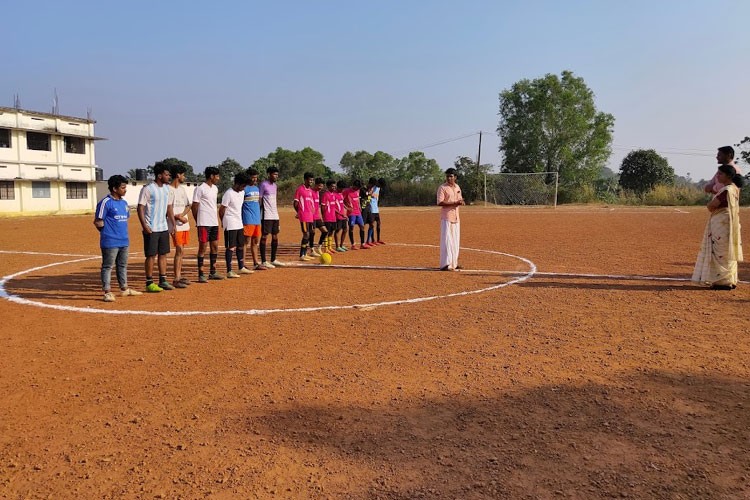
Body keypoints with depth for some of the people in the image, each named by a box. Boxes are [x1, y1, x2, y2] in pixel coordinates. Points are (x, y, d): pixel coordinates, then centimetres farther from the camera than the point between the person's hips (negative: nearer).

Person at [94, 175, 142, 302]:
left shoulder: (124, 202, 12)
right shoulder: (105, 202, -12)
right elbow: (98, 222, -12)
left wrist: (123, 233, 12)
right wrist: (108, 232, -4)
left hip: (124, 241, 8)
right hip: (110, 242, -8)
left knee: (123, 265, 16)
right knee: (108, 266, 0)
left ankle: (124, 289, 27)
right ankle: (107, 292, 3)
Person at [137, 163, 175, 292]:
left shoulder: (167, 189, 10)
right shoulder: (147, 189, -11)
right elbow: (140, 208, -12)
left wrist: (173, 224, 12)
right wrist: (144, 226, -20)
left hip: (164, 228, 7)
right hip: (151, 229, -7)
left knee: (163, 254, 9)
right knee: (151, 255, -3)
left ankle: (163, 280, 16)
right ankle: (149, 283, 5)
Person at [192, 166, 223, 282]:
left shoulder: (215, 189, 13)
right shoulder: (200, 189, -11)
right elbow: (194, 207, -8)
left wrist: (216, 220, 15)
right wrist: (198, 222, -3)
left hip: (214, 223, 8)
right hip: (204, 223, -8)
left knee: (215, 247, 11)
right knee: (203, 248, -4)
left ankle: (213, 273, 20)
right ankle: (201, 275, 1)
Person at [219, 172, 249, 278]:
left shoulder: (242, 192, 9)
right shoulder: (229, 194, -16)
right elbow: (221, 210, -12)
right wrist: (224, 222, -2)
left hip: (239, 224, 8)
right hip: (230, 225, -8)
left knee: (241, 246, 14)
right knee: (231, 247, -7)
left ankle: (241, 267, 26)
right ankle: (229, 271, -4)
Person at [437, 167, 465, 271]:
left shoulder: (457, 187, 13)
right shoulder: (442, 188, -8)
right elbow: (440, 203, -16)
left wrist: (460, 202, -4)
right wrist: (454, 203, -22)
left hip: (456, 217, 7)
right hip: (446, 217, -7)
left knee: (456, 240, 10)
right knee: (446, 240, -9)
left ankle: (454, 263, 18)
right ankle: (445, 264, -8)